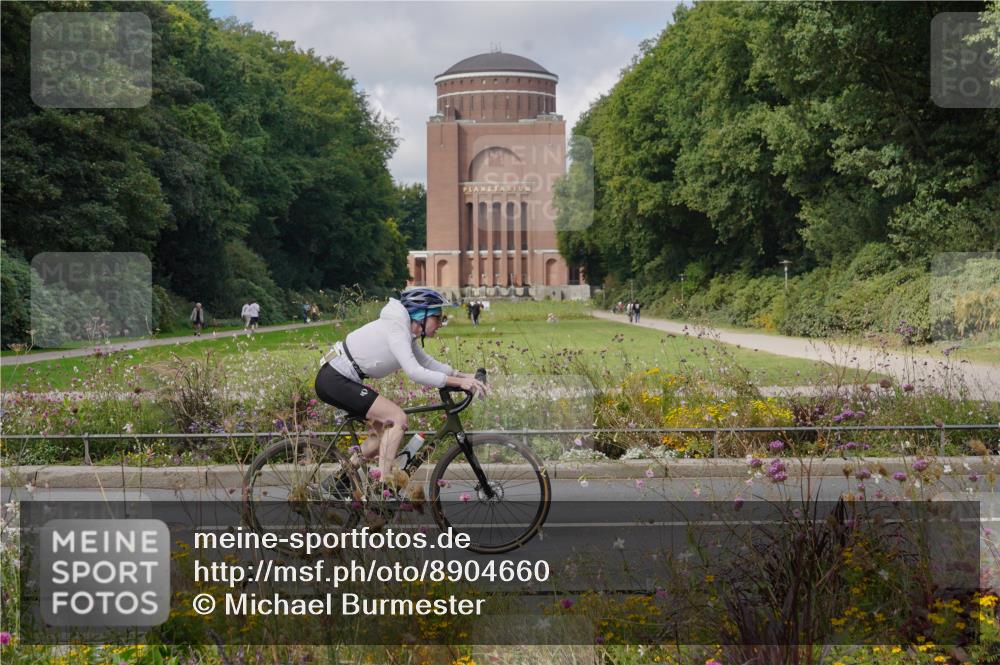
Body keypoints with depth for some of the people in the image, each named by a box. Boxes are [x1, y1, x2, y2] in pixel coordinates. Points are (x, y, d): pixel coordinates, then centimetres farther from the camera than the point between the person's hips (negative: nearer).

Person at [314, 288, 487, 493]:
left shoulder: (406, 331, 11)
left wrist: (464, 376, 5)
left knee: (384, 429, 13)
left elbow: (429, 364, 16)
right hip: (334, 380, -10)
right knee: (398, 418, -14)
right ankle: (385, 484, -13)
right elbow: (415, 372, -27)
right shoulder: (395, 329, -18)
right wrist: (458, 382, -24)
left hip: (338, 379, 10)